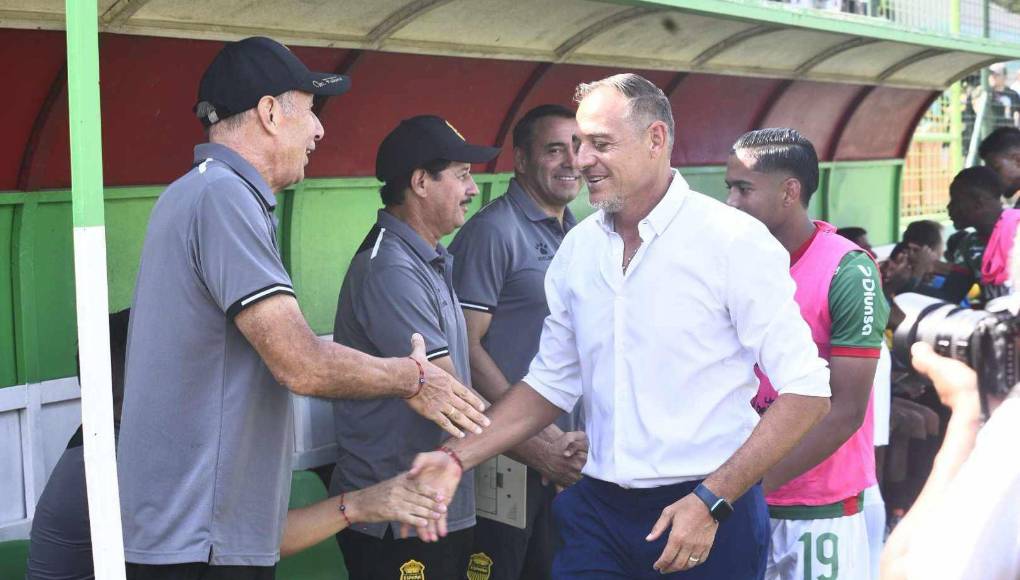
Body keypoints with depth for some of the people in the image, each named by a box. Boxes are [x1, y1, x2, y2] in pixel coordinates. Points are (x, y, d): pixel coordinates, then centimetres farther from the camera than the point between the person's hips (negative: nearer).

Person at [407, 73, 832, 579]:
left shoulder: (734, 240, -11)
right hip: (599, 510, 4)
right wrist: (458, 457, 1)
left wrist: (712, 501, -18)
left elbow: (806, 391, -13)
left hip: (710, 516, -4)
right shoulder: (576, 249, 5)